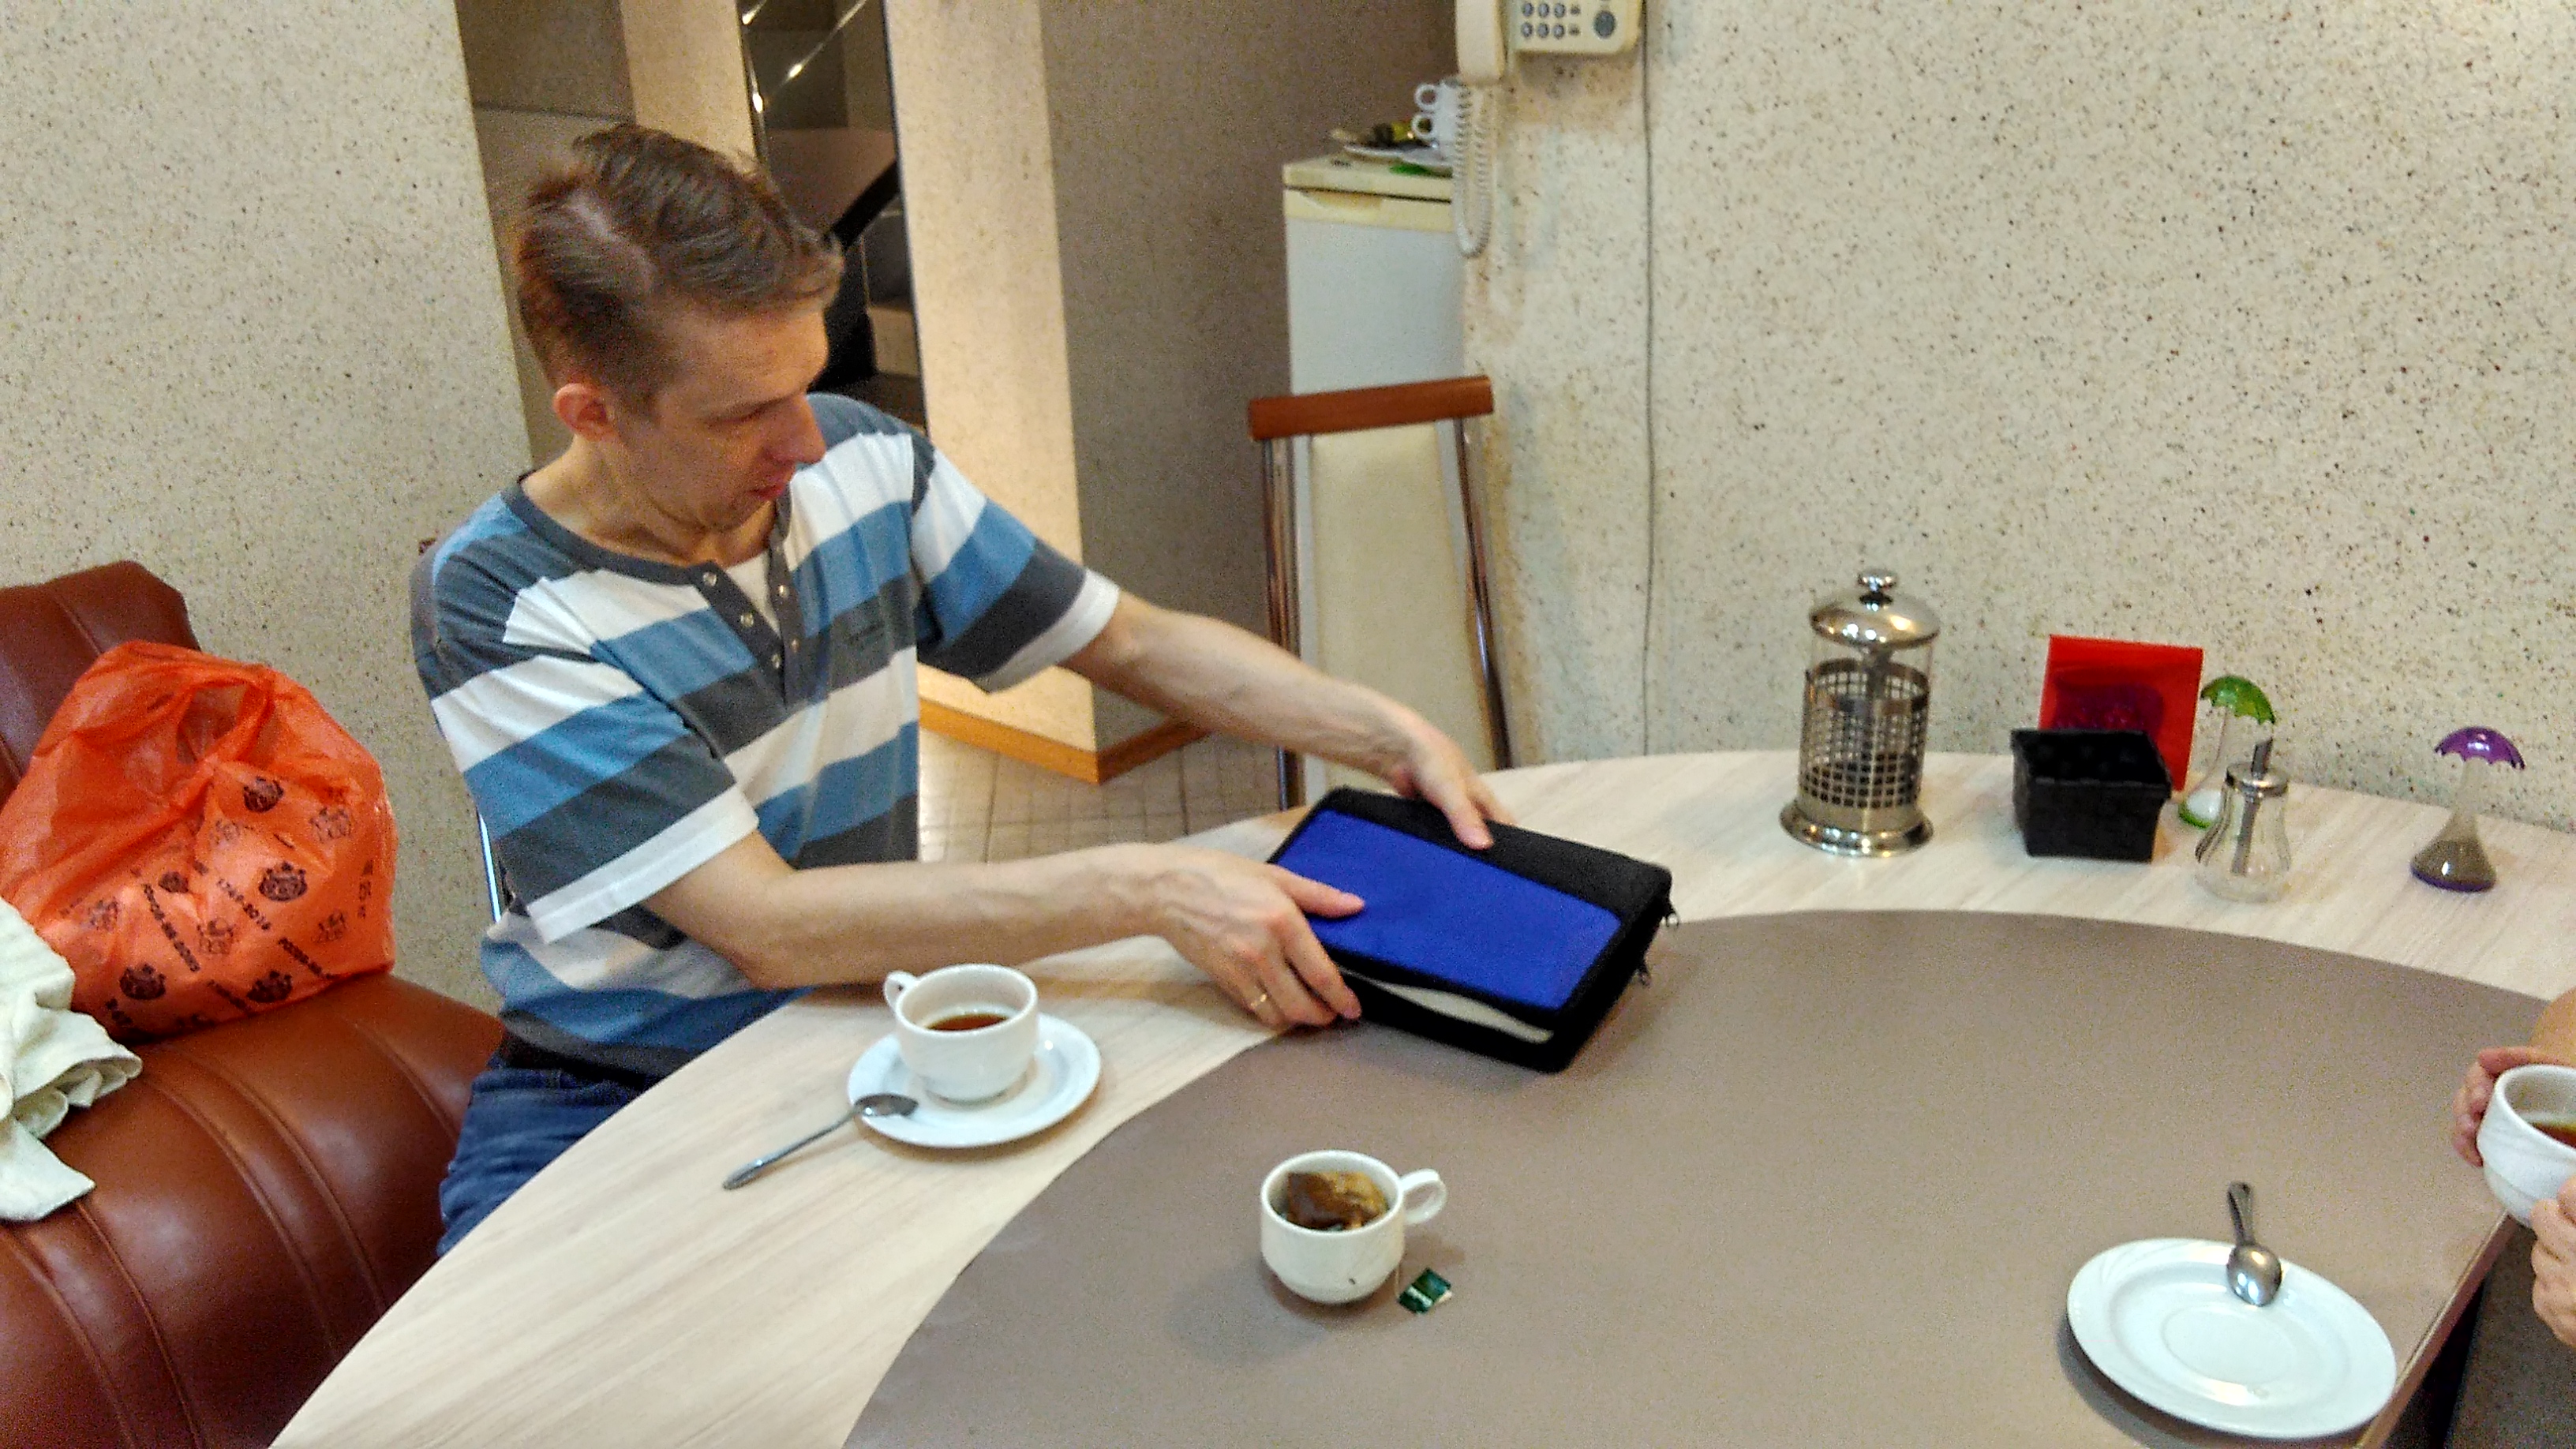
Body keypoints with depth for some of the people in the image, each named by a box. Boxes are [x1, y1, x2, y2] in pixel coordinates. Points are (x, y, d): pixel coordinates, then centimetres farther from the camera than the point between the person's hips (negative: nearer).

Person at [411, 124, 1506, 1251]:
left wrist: (1389, 734, -8)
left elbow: (1136, 643, 6)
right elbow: (767, 927, -25)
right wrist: (1147, 890, -31)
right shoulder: (493, 605, -18)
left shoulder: (865, 467, -3)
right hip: (607, 1095, -4)